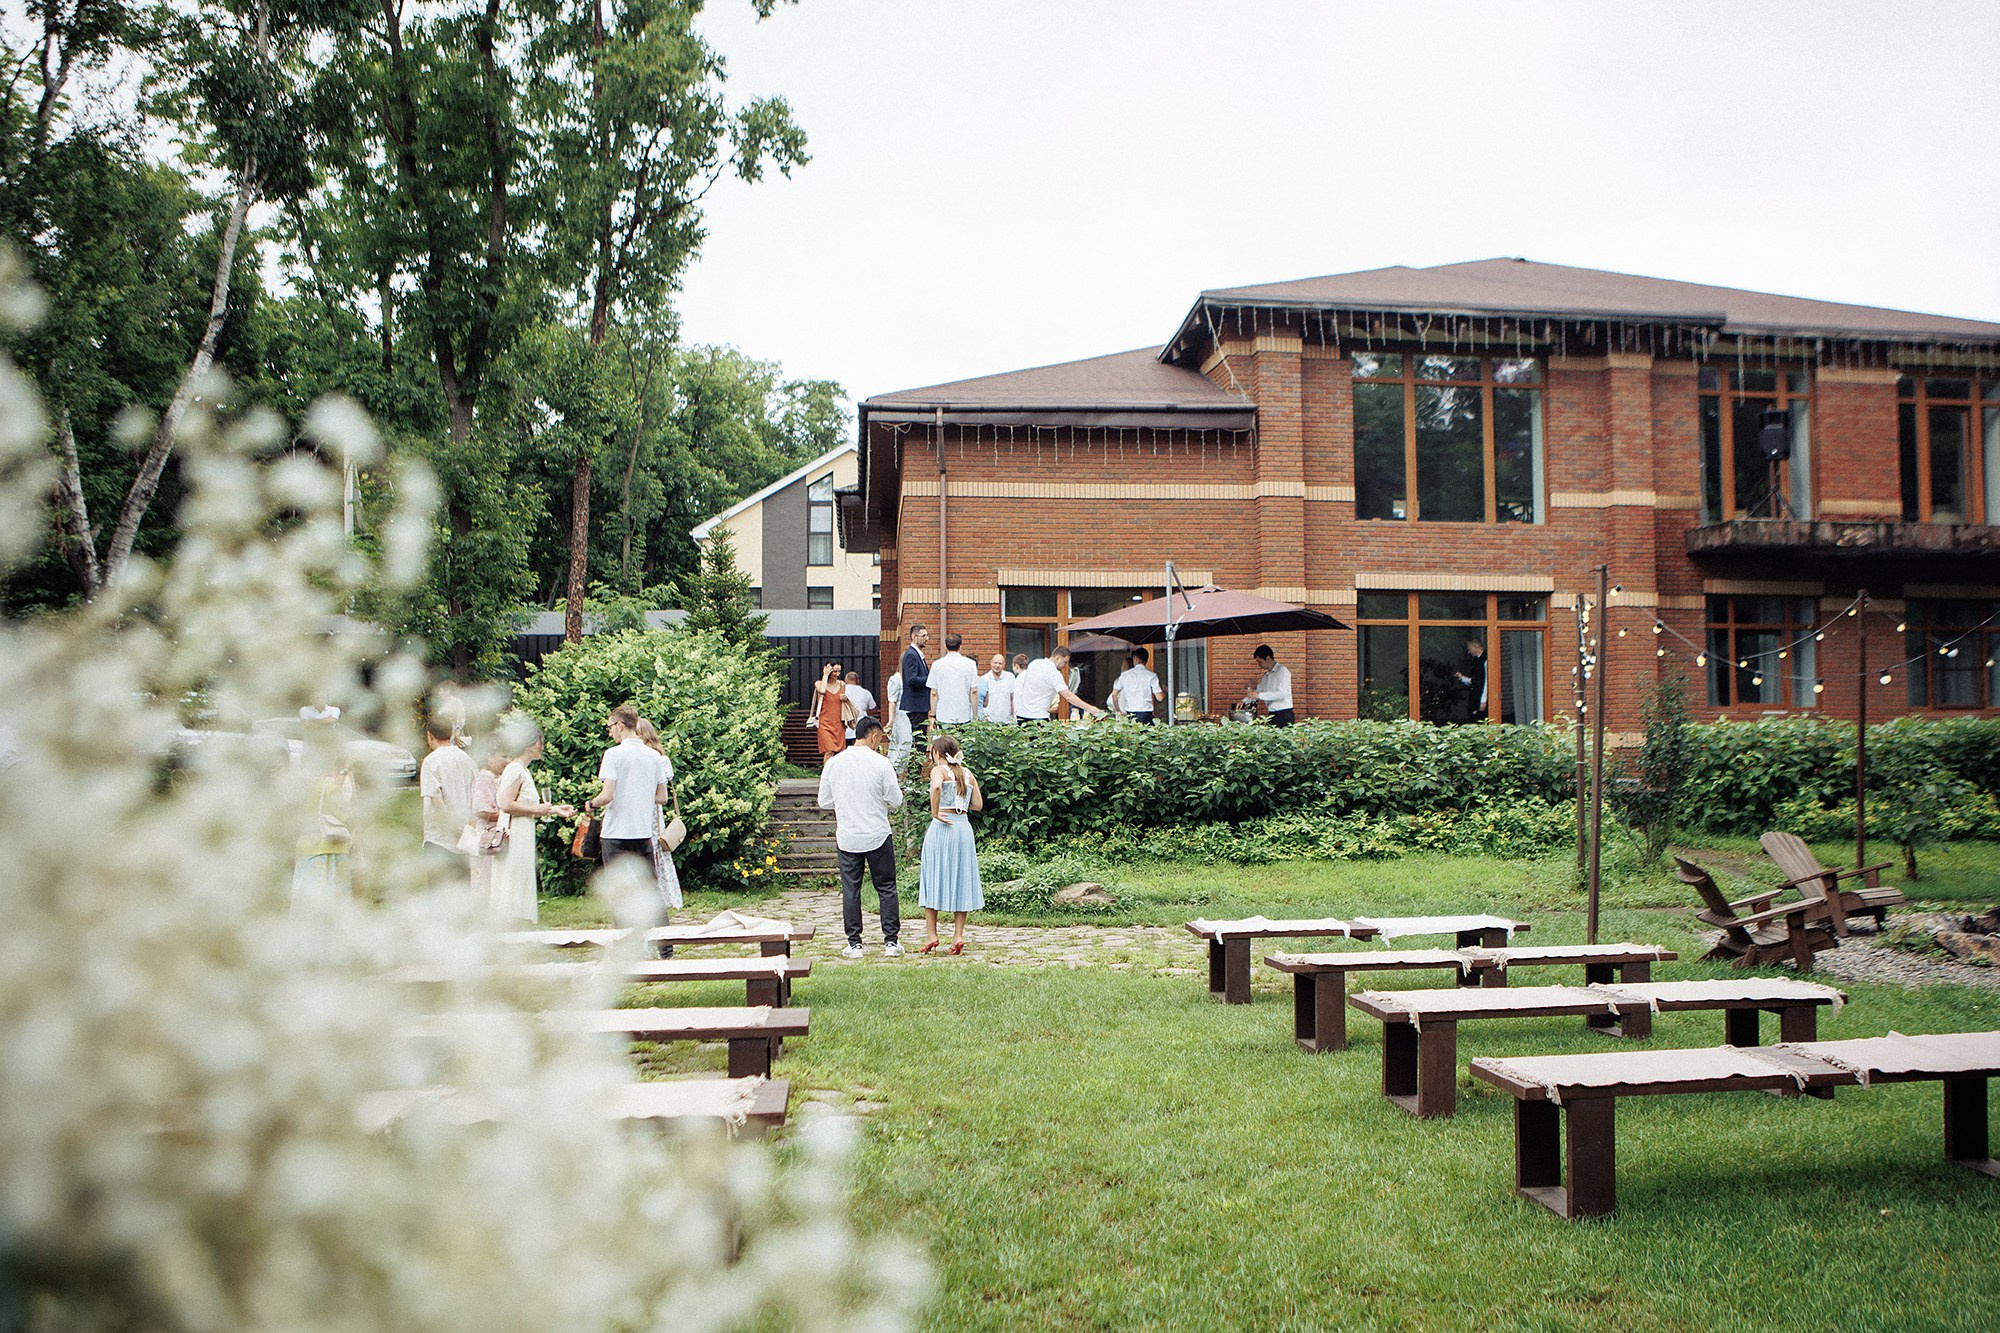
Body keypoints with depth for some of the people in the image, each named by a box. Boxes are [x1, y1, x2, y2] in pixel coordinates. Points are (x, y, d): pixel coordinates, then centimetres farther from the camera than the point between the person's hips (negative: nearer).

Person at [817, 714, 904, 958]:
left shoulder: (833, 763, 1)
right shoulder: (881, 763, -9)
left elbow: (824, 802, 7)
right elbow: (895, 800, -6)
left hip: (847, 836, 2)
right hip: (878, 835, -2)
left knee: (850, 890, 8)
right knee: (886, 888, 7)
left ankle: (854, 944, 9)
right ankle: (891, 942, 7)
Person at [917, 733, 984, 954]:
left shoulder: (939, 770, -4)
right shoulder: (968, 774, 11)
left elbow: (936, 787, -27)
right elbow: (978, 804, 11)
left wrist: (934, 811, -16)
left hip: (942, 828, -5)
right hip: (964, 826, 5)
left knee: (934, 878, 4)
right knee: (960, 879, 8)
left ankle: (931, 934, 4)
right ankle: (958, 935, 6)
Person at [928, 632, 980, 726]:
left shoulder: (936, 665, 0)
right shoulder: (970, 664, 0)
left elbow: (934, 693, 2)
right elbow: (974, 691, 0)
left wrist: (932, 715, 9)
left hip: (944, 717, 0)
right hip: (965, 717, 0)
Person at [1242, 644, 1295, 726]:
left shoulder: (1283, 671, -8)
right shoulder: (1266, 675, 15)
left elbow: (1281, 694, -18)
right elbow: (1258, 690, 26)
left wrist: (1259, 695, -20)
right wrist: (1244, 701, 11)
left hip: (1283, 715, -7)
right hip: (1272, 715, 7)